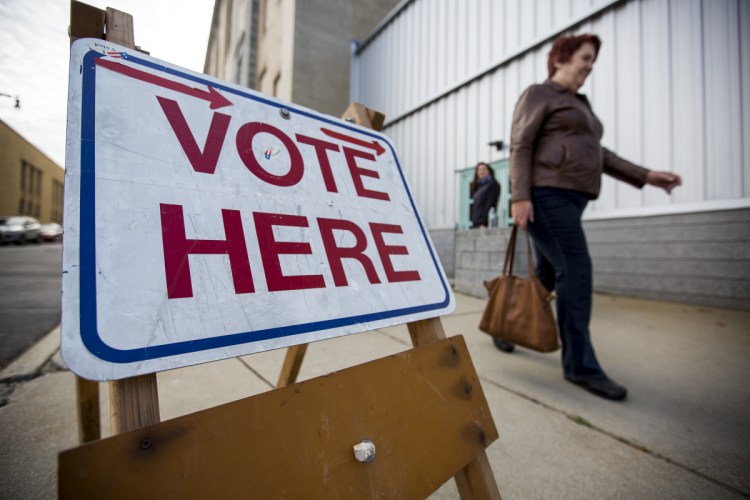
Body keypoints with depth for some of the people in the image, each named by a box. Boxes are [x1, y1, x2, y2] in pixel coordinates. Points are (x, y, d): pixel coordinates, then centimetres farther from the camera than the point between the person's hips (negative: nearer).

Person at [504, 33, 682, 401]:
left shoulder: (580, 105, 30)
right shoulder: (538, 95, 5)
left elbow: (597, 154, 26)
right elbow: (520, 146, -9)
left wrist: (645, 176, 18)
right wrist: (520, 196, -21)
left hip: (570, 198, 9)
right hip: (546, 194, -9)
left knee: (548, 274, 10)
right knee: (575, 273, -13)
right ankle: (580, 366, -3)